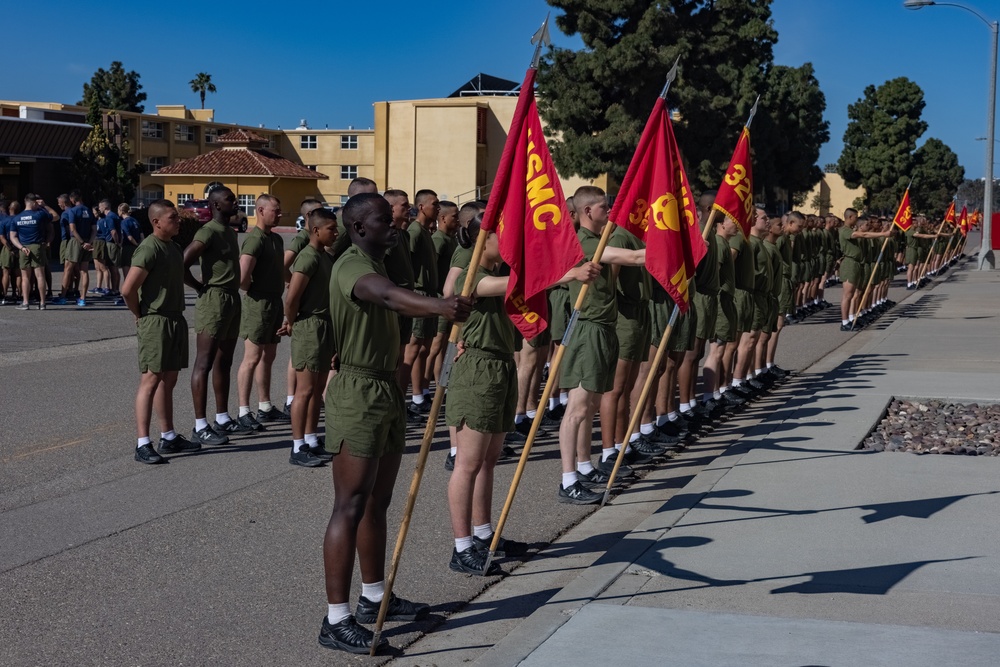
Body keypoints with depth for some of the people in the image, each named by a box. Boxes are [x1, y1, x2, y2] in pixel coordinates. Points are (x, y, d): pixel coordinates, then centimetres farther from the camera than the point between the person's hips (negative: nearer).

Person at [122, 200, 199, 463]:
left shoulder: (173, 246, 13)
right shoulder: (149, 249, -16)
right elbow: (128, 290, -22)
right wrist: (141, 316, -8)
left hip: (176, 320, 9)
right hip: (155, 322, -9)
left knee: (168, 380, 15)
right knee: (151, 380, -9)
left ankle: (169, 437, 24)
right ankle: (143, 444, -8)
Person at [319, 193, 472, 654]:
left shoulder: (376, 266, 16)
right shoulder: (351, 267, -18)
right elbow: (387, 295, -40)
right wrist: (437, 306, -57)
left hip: (387, 390, 10)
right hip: (358, 394, -10)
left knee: (377, 502, 17)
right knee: (350, 507, -9)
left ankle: (375, 598, 29)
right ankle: (337, 620, -7)